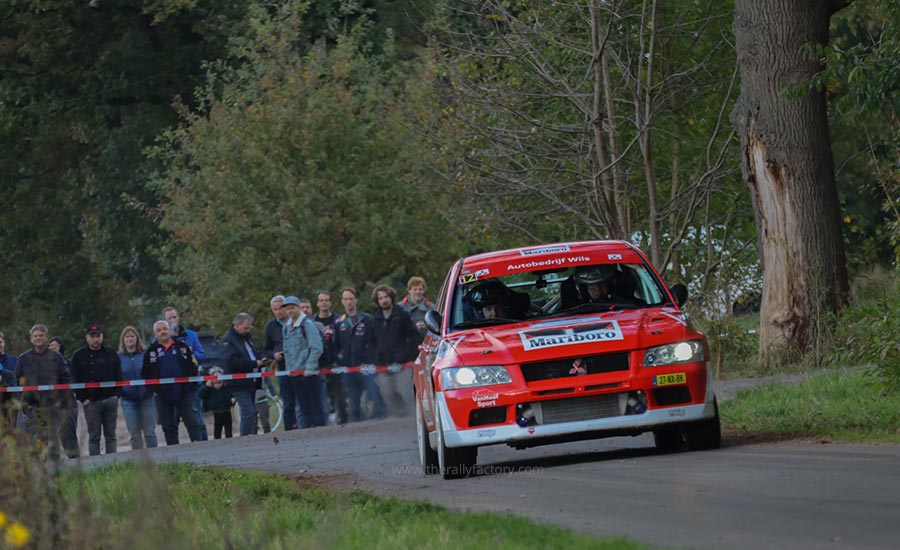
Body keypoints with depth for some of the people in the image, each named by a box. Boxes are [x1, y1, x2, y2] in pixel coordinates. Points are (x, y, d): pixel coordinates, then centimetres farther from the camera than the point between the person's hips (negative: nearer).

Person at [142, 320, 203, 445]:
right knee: (169, 427, 5)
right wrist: (153, 389, -3)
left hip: (184, 393, -1)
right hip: (163, 396, 1)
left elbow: (193, 367, 6)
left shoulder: (182, 347, 6)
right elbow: (145, 374, 7)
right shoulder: (151, 351, 6)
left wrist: (190, 384, -3)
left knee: (193, 423, -2)